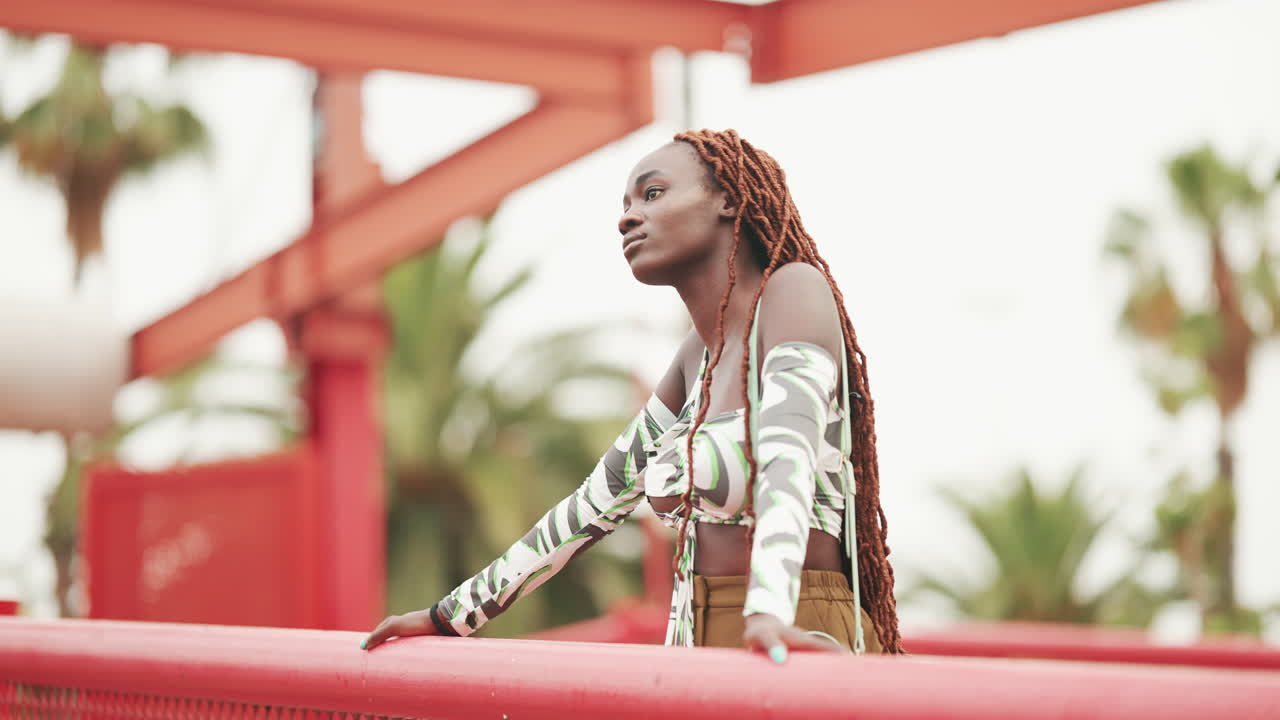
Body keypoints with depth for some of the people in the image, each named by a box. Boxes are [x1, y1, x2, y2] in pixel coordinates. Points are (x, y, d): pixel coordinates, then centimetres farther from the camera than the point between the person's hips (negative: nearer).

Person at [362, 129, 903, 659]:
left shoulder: (795, 290, -6)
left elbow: (789, 453, -22)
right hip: (700, 648, 7)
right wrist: (453, 614, 22)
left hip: (789, 656, -7)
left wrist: (769, 611, -38)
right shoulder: (701, 354, 15)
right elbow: (599, 499, 21)